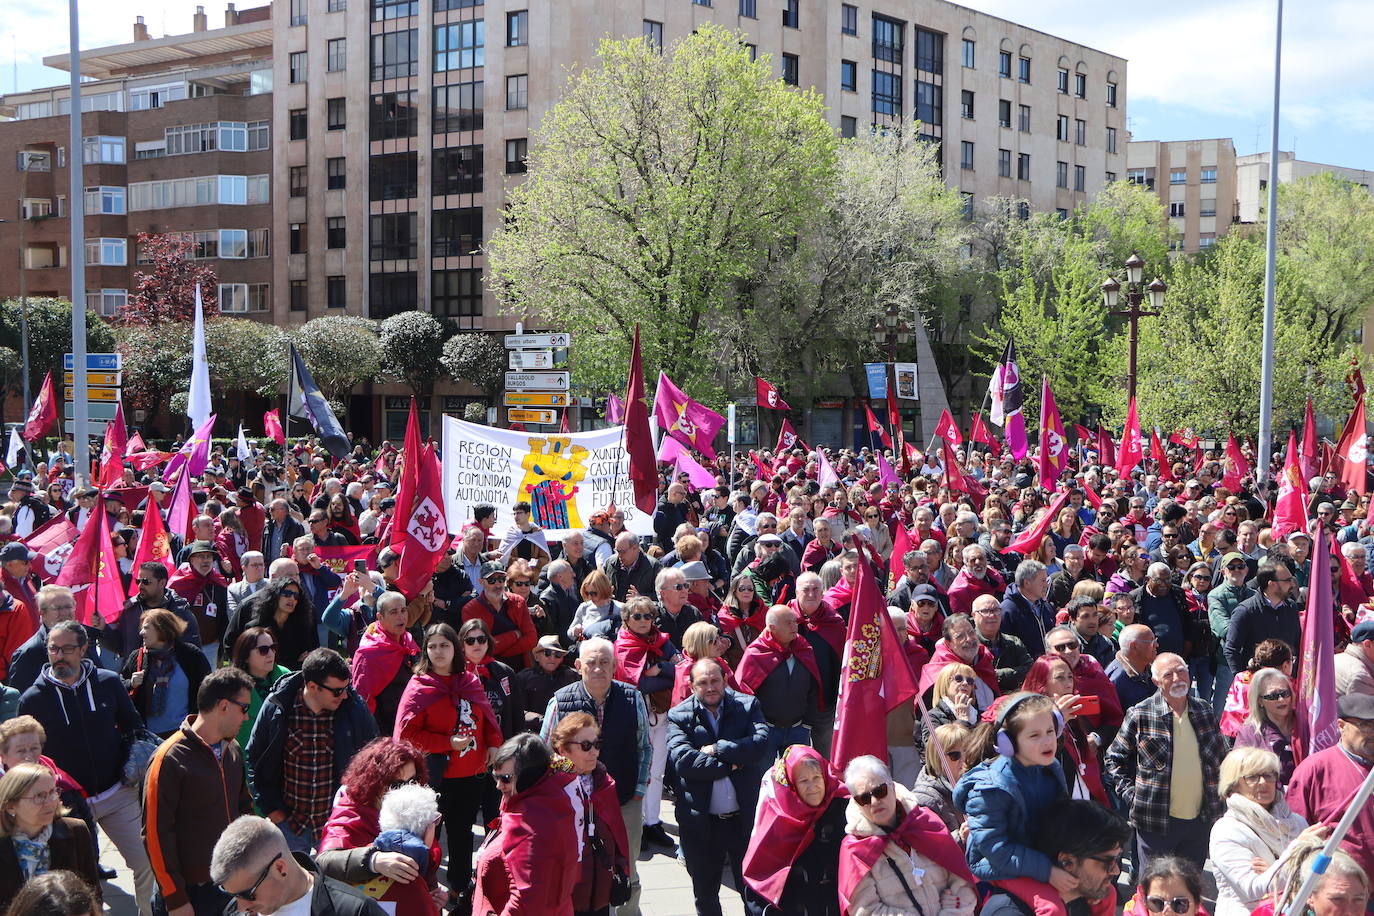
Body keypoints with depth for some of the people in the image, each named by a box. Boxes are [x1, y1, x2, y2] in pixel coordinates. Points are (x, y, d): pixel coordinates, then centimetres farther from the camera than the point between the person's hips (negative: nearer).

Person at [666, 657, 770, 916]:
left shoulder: (747, 706, 1)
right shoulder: (679, 716, -4)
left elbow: (761, 743, -16)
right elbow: (682, 760, -18)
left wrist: (717, 749, -17)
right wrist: (730, 764, -17)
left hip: (745, 817, 0)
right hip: (700, 822, 0)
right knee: (705, 894, 17)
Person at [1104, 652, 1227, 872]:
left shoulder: (1205, 710, 6)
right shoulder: (1139, 715, -7)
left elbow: (1222, 756, 19)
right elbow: (1114, 758, 1)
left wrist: (1217, 797, 11)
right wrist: (1132, 795, -7)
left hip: (1199, 821, 4)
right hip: (1156, 824, -4)